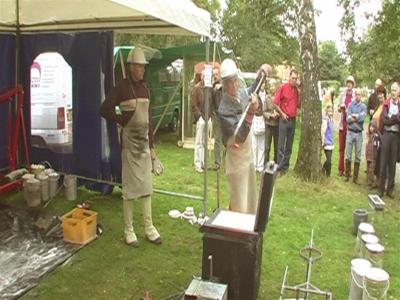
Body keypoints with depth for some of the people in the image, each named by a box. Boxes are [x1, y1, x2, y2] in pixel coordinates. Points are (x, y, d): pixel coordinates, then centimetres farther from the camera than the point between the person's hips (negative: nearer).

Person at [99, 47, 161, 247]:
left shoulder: (145, 87, 11)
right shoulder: (121, 87, -8)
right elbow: (104, 110, -11)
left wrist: (152, 146, 13)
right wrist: (122, 120, -6)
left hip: (144, 141, 6)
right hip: (129, 141, -6)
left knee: (146, 185, 11)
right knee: (130, 187, 1)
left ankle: (149, 228, 22)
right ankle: (128, 230, 14)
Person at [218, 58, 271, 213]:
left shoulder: (242, 92, -3)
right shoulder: (224, 109, -25)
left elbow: (251, 91, 24)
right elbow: (240, 137, -29)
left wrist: (261, 73, 14)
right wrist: (250, 112, -37)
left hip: (249, 154, 8)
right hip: (236, 158, -8)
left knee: (251, 197, 22)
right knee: (239, 204, -1)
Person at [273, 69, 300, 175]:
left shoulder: (297, 90, 9)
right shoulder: (283, 87, -6)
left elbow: (299, 105, 9)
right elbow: (275, 103, -6)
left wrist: (300, 93, -2)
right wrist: (282, 114, -9)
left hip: (293, 120, 6)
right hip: (284, 119, -6)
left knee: (289, 145, 10)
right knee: (281, 144, -4)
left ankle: (286, 166, 17)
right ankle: (280, 167, -2)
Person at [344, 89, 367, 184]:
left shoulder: (364, 106, 3)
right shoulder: (350, 105, 4)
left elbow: (362, 117, -13)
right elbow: (348, 119, -6)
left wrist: (353, 116, -4)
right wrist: (357, 118, -11)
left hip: (359, 133, 0)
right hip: (350, 132, 0)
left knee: (358, 157, 4)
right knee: (348, 156, 2)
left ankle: (355, 177, 11)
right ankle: (347, 175, 12)